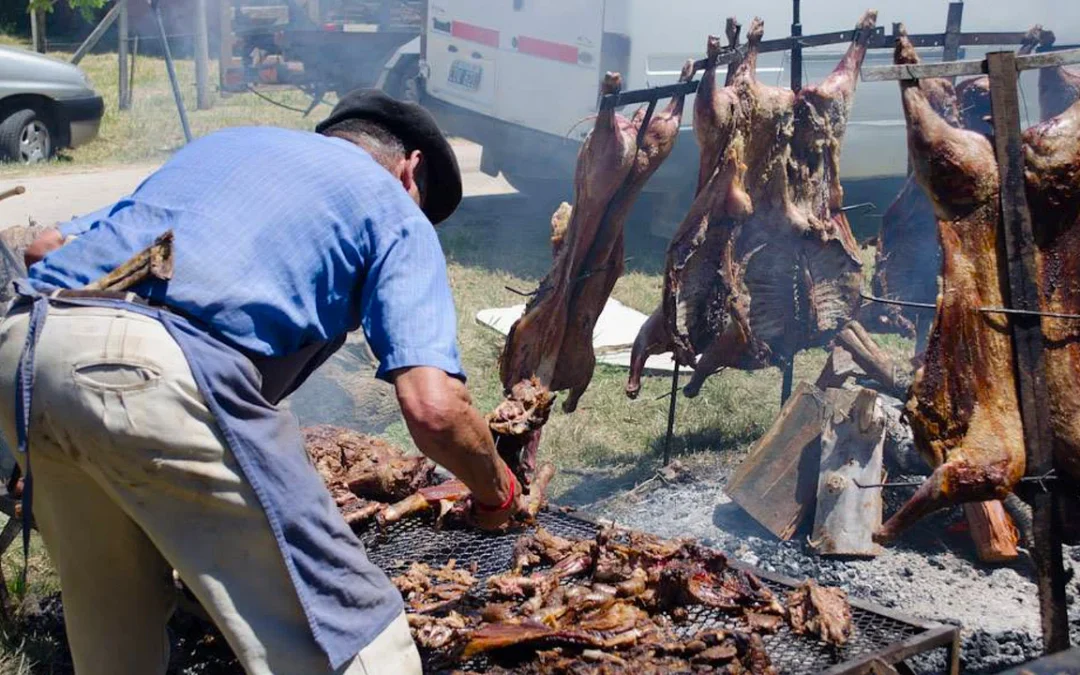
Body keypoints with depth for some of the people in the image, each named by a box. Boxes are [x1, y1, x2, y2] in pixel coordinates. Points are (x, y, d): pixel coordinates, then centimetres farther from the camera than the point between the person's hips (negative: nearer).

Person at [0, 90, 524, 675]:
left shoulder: (225, 143, 33)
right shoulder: (391, 207, 16)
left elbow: (47, 246, 32)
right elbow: (433, 408, 0)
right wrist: (498, 492, 18)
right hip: (157, 370, -7)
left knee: (112, 624, 28)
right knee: (342, 627, 2)